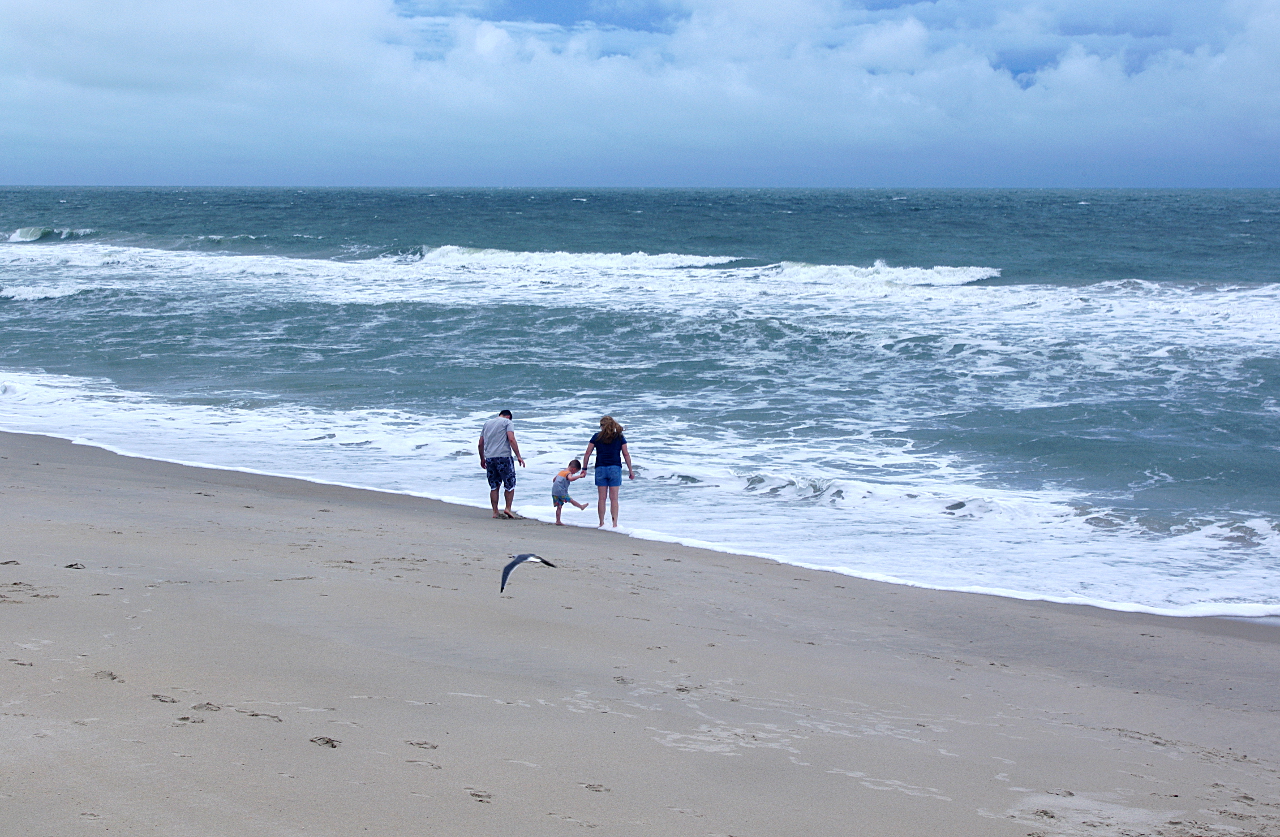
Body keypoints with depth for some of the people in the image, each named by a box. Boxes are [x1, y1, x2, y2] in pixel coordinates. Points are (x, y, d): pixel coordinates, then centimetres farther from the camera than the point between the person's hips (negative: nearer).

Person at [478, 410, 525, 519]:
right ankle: (508, 508, -1)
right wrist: (518, 456, -11)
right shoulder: (507, 422, 3)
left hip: (489, 458, 5)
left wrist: (482, 459, 28)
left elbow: (481, 443, 19)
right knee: (510, 484, 6)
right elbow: (511, 439, -11)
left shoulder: (487, 423, 19)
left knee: (494, 486, 10)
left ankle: (495, 512, 9)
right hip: (503, 457, -5)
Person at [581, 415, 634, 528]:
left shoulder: (597, 437, 3)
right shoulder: (620, 437, 3)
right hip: (615, 468, 0)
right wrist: (631, 471, 8)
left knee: (602, 498, 6)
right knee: (614, 498, 2)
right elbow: (626, 454, 3)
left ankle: (602, 523, 9)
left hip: (600, 468, 0)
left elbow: (587, 454, 2)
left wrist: (584, 469, 10)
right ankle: (615, 523, -1)